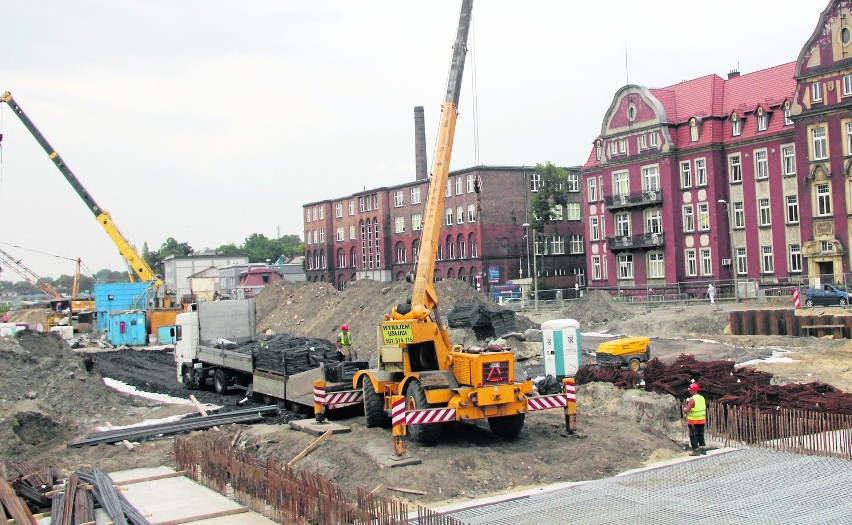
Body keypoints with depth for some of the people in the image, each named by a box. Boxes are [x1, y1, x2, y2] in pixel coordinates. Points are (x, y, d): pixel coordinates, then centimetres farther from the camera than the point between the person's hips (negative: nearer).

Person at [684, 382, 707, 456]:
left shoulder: (692, 399, -18)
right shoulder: (702, 398, 7)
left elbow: (687, 410, -20)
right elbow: (704, 409, 14)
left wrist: (684, 409, 0)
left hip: (694, 421, -7)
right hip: (702, 420, 7)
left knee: (693, 436, 0)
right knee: (701, 435, 16)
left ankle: (696, 450, 0)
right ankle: (703, 449, 19)